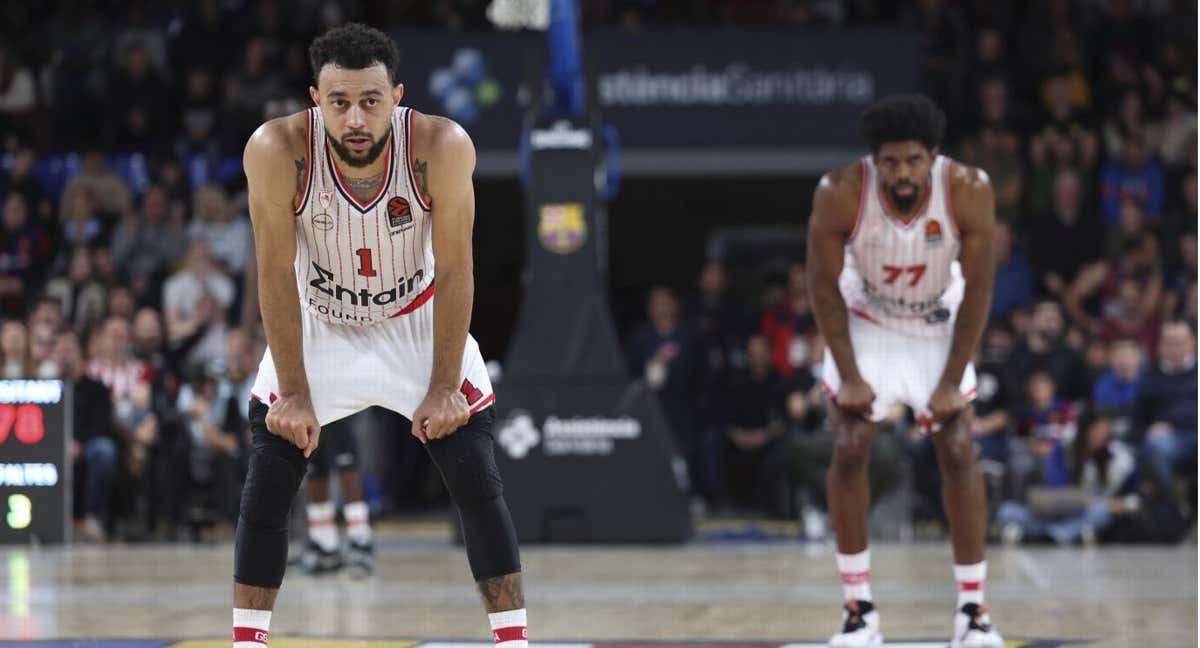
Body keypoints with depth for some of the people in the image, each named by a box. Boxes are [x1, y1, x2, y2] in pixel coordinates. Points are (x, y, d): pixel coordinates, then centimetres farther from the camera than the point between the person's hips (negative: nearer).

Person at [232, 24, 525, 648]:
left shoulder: (443, 148, -30)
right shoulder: (277, 151, -30)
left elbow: (454, 273, -20)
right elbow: (276, 274, -21)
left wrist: (444, 388, -18)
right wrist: (295, 394, -19)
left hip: (417, 321, 0)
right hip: (316, 323, 0)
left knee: (480, 488, -7)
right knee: (265, 490, -6)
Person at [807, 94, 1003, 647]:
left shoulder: (968, 192, -27)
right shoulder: (841, 193, -29)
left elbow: (977, 288, -17)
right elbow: (824, 285, -17)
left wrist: (952, 382, -17)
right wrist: (849, 378, -18)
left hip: (938, 328, 1)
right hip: (865, 325, -1)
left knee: (959, 456, -5)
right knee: (849, 452, -11)